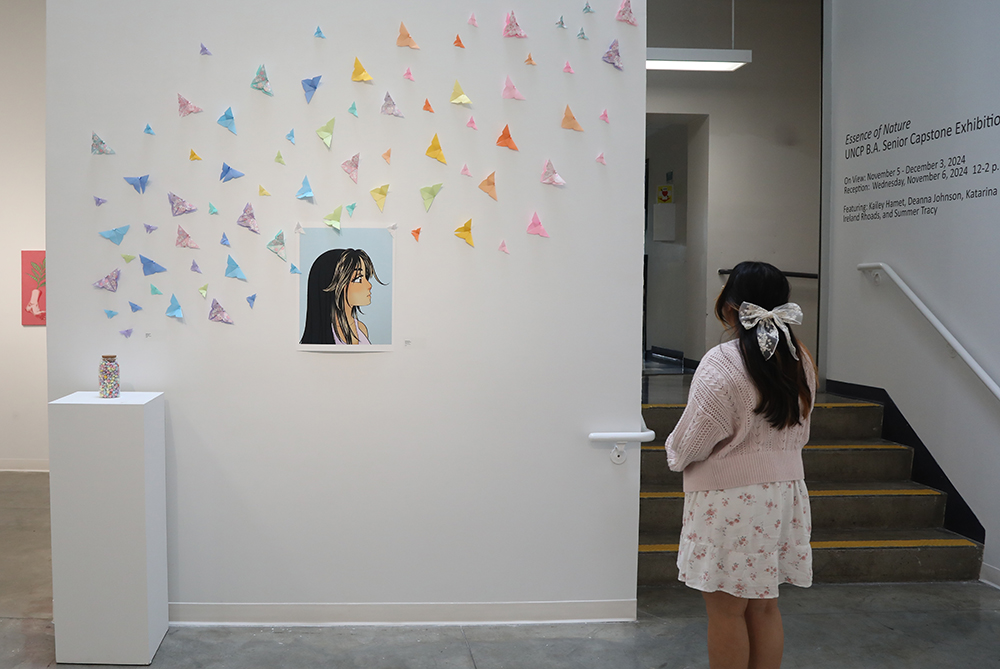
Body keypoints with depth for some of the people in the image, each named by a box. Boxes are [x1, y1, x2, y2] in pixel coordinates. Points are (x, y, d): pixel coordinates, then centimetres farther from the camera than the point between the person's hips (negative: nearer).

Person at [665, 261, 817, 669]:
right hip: (783, 494, 7)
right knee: (764, 607, 16)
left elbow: (693, 440, -14)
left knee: (726, 609, 5)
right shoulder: (800, 361, 3)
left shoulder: (722, 363, -19)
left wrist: (675, 452, 6)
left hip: (729, 501, -7)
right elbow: (799, 433, 12)